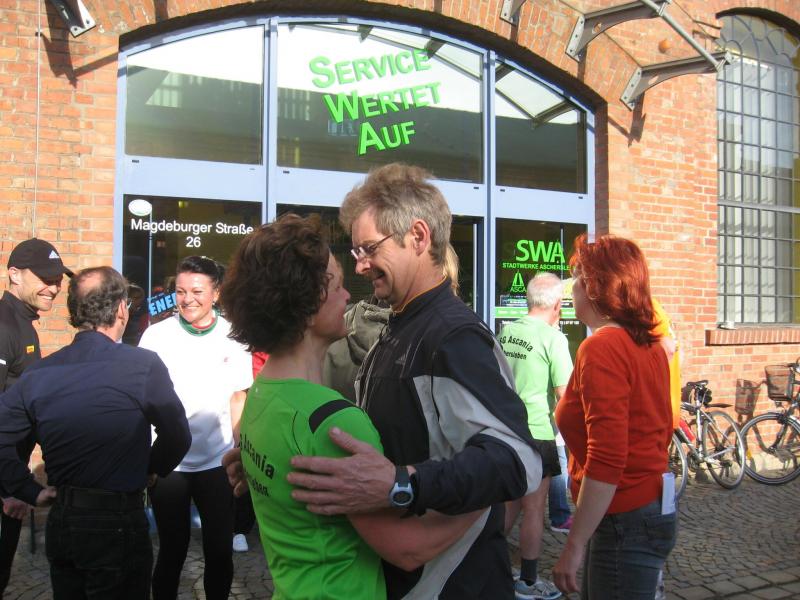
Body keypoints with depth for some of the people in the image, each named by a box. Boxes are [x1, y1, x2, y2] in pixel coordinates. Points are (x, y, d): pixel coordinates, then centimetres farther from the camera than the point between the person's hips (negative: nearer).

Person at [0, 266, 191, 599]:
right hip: (117, 524, -5)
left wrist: (32, 491, 5)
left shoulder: (38, 373, -5)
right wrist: (152, 470, 7)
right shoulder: (143, 365, -18)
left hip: (60, 522, 5)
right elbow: (177, 436, -11)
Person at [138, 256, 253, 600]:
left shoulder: (233, 338, -2)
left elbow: (238, 400, 4)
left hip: (218, 462, 1)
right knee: (172, 549, 13)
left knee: (220, 550, 11)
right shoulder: (157, 335, -5)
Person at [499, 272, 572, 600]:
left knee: (510, 505, 20)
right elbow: (564, 394, -14)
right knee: (534, 510, 7)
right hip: (536, 433, -6)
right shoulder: (553, 337, -14)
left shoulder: (506, 331, 4)